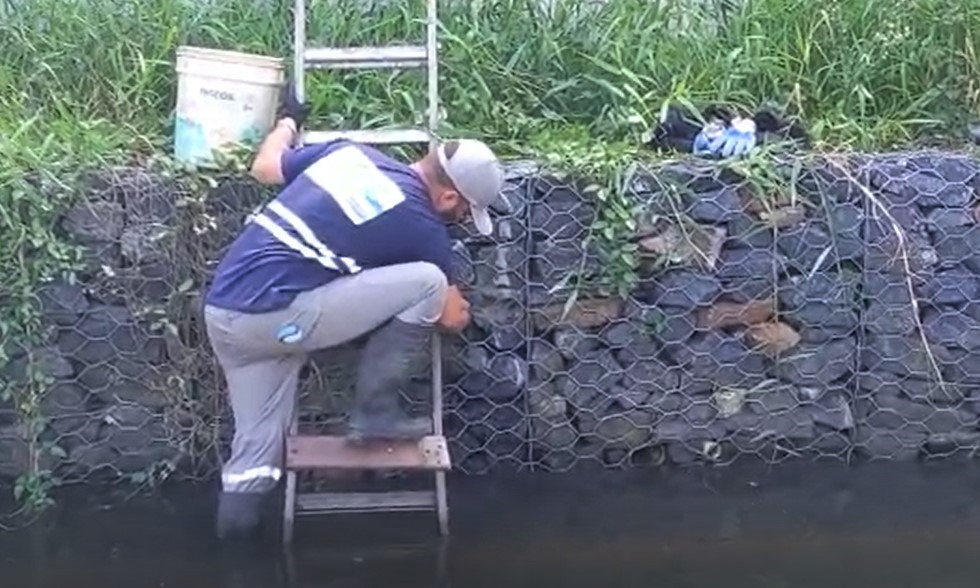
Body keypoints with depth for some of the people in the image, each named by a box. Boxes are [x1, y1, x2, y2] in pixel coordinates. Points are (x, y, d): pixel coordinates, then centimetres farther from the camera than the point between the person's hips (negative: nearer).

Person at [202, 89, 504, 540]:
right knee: (428, 283, -5)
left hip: (223, 310, 8)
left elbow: (264, 167, 27)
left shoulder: (352, 151, 13)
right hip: (273, 315, -8)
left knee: (258, 446, 19)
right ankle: (373, 410, 5)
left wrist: (288, 121, 47)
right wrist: (457, 305, 36)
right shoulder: (420, 225, -2)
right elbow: (452, 319, 12)